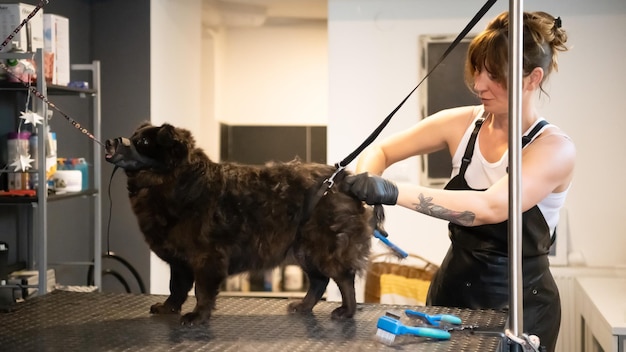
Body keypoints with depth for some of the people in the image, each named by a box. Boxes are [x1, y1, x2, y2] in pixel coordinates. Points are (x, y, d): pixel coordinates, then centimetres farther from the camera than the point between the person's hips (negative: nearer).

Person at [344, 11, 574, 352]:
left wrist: (396, 192, -42)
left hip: (520, 304, -4)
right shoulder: (463, 123, -3)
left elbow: (491, 207, -33)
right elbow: (380, 150, 4)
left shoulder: (555, 148, -17)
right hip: (452, 288, 4)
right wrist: (366, 186, -19)